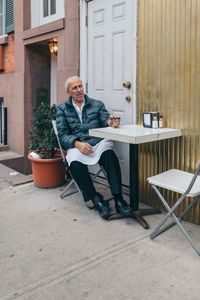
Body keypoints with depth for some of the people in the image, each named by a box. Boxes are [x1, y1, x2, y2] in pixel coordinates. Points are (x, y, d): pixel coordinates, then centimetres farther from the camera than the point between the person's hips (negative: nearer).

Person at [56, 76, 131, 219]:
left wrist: (110, 122, -22)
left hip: (98, 143, 1)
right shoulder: (62, 109, 14)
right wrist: (78, 144, -16)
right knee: (75, 163, -35)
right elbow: (63, 135, 5)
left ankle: (118, 198, -31)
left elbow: (106, 122, 5)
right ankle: (96, 199, -18)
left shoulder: (97, 104, 17)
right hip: (77, 146, 0)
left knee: (109, 154, -35)